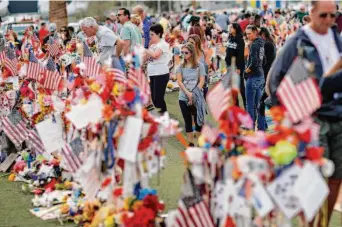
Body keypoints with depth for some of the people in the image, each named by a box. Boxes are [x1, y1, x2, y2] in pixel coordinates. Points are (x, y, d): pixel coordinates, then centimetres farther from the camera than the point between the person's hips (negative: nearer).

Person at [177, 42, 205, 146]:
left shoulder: (199, 65, -3)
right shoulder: (181, 66, 3)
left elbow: (201, 82, -7)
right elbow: (179, 81, -5)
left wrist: (194, 95, -16)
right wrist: (188, 93, -17)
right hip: (183, 98, 2)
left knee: (198, 120, 3)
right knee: (188, 121, 8)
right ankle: (191, 143, 16)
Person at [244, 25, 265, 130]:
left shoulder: (254, 45, -15)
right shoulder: (261, 44, 12)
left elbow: (254, 62, -23)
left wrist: (246, 70, -8)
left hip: (253, 77, -9)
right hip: (261, 76, 9)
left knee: (250, 104, -2)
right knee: (258, 104, 14)